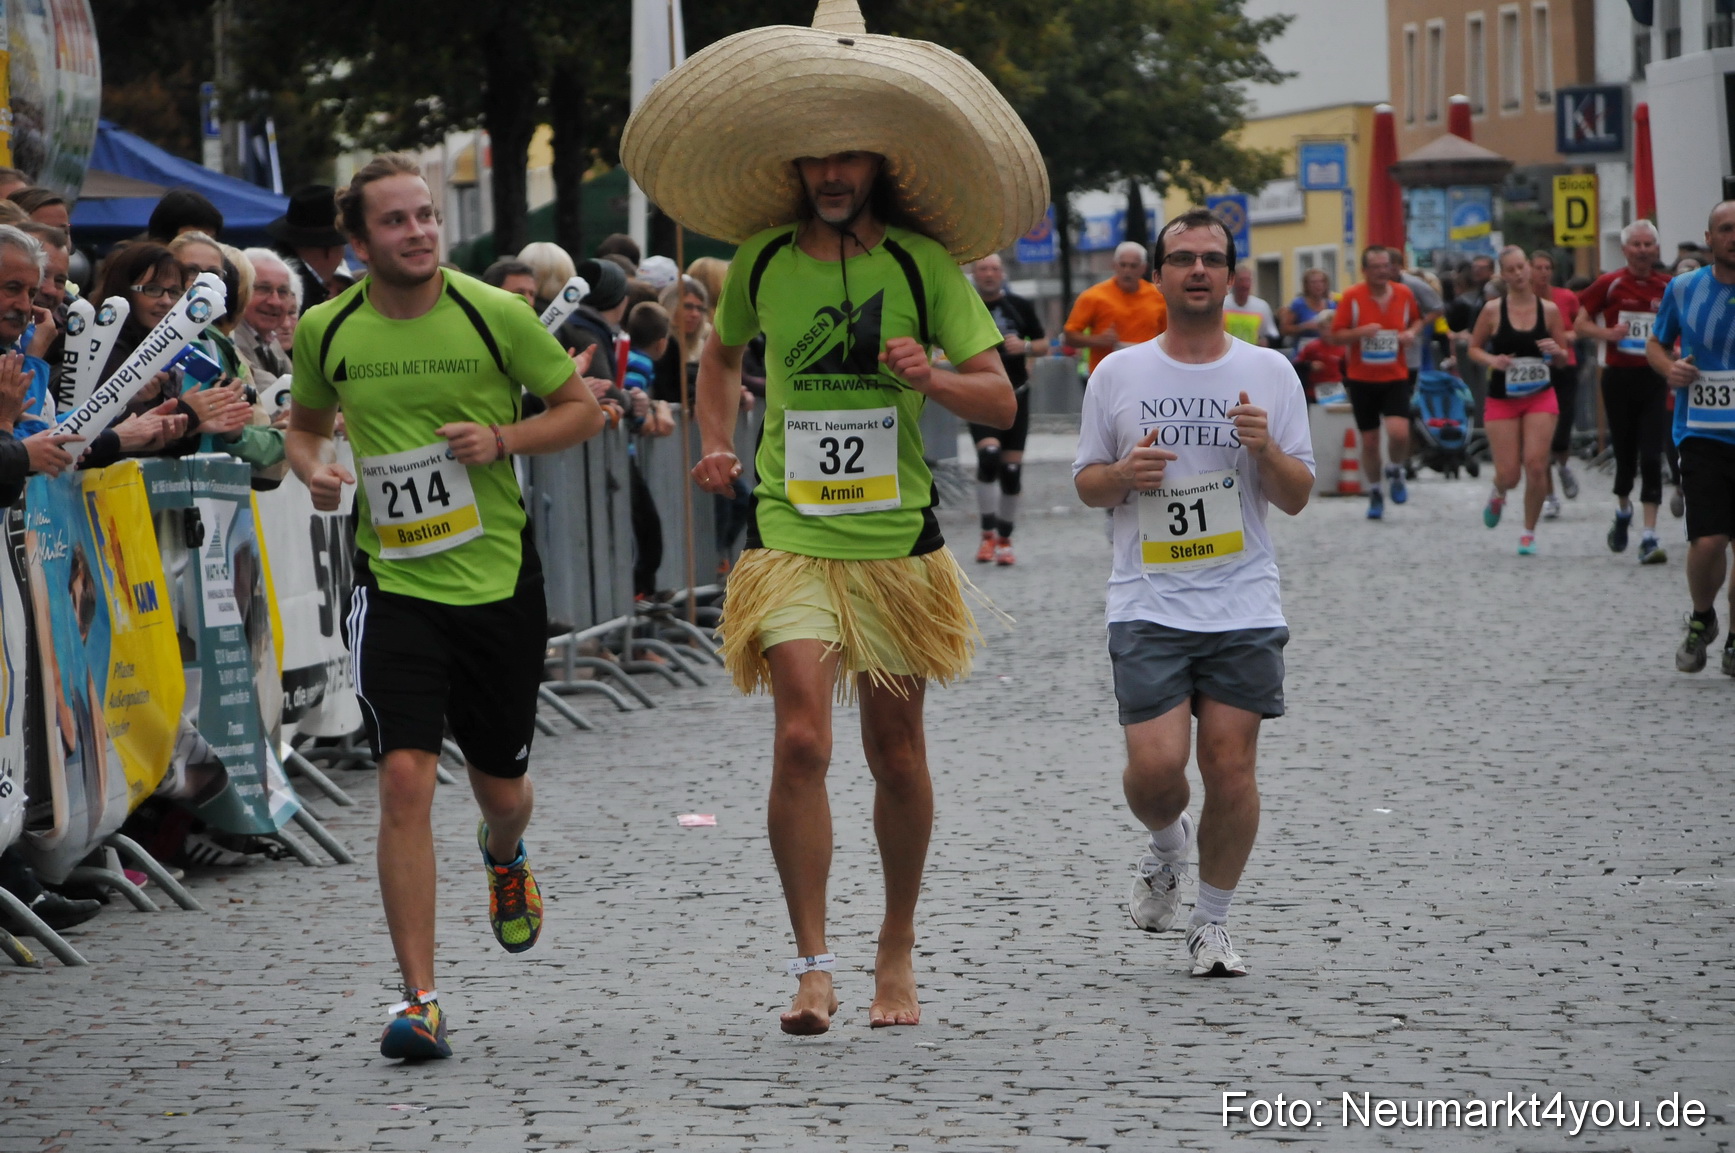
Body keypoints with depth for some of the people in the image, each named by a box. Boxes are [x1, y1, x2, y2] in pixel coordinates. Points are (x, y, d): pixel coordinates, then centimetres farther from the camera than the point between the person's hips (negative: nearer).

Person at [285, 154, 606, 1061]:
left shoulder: (495, 316, -6)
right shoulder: (325, 332, -1)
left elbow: (581, 410, 3)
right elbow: (305, 423, 18)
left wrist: (501, 440, -14)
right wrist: (312, 468, -5)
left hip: (500, 581, 0)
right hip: (394, 585, 0)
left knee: (501, 788, 12)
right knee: (404, 780, -16)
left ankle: (503, 854, 53)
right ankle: (419, 1000, -12)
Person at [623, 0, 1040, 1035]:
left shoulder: (923, 262, -2)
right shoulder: (760, 259, 3)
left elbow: (1001, 400, -1)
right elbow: (722, 354, 25)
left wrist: (932, 379, -21)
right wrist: (717, 443, 10)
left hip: (898, 541, 0)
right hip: (792, 535, 0)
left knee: (897, 753, 7)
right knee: (803, 739, -14)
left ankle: (899, 950, 25)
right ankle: (813, 965, -8)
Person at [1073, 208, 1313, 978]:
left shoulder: (1269, 374, 6)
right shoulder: (1118, 375, 6)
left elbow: (1297, 498, 7)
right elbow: (1085, 485, 12)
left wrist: (1266, 450, -13)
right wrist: (1124, 474, -10)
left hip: (1244, 606, 0)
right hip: (1148, 605, 0)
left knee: (1231, 768, -2)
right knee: (1155, 767, -11)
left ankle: (1212, 923, 15)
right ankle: (1166, 845, 24)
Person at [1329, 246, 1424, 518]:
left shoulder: (1404, 294, 0)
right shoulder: (1352, 297, -7)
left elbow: (1417, 320, 19)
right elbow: (1336, 337, -5)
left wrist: (1412, 333, -4)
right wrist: (1361, 332, -23)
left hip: (1395, 377, 0)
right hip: (1362, 379, 0)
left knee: (1399, 432, -20)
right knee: (1369, 441, 5)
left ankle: (1395, 472, 11)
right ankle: (1374, 493, 25)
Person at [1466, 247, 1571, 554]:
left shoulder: (1549, 310, 0)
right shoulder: (1493, 310, -3)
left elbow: (1564, 355, 9)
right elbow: (1474, 348, 5)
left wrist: (1556, 351, -15)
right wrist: (1492, 360, -15)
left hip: (1540, 397, 1)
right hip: (1502, 399, -1)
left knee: (1536, 465, -12)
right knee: (1508, 475, -4)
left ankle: (1529, 532, 8)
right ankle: (1498, 494, 36)